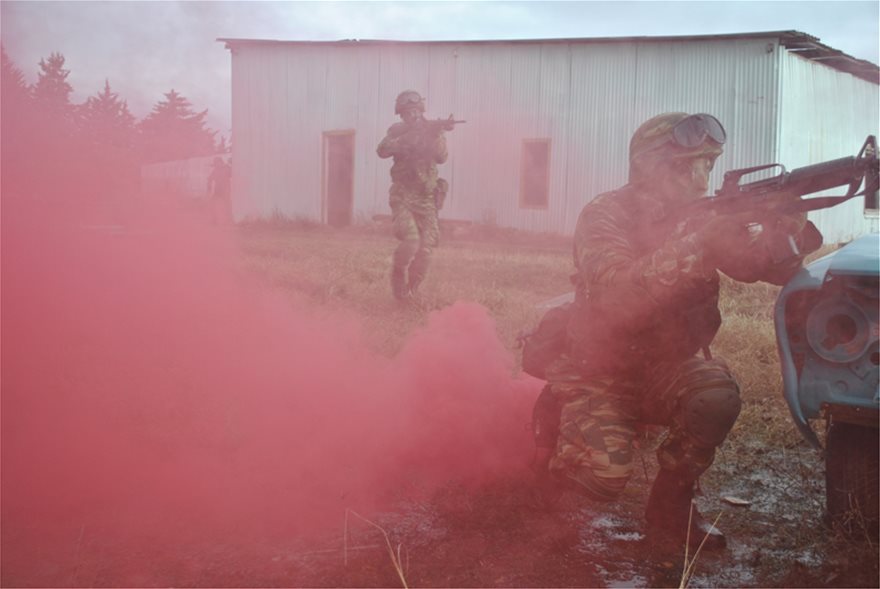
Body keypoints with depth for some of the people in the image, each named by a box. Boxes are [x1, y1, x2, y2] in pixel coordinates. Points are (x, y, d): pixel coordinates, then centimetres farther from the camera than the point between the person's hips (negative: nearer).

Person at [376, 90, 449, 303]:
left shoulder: (433, 131, 4)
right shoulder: (397, 131, 4)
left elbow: (441, 157, -13)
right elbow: (382, 151, -14)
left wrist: (435, 137, -31)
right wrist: (408, 137, -22)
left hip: (426, 199, 2)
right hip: (402, 197, -2)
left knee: (425, 250, -1)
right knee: (410, 241, -22)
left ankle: (411, 289, 20)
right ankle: (398, 275, 6)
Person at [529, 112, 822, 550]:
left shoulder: (706, 217, -1)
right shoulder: (605, 216, -17)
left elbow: (774, 266, -9)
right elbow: (616, 292, -34)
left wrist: (787, 225, -32)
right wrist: (696, 246, -42)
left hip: (669, 365, 4)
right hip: (599, 369, -4)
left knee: (718, 395, -29)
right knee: (604, 478, -24)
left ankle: (671, 506, -5)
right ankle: (557, 421, 12)